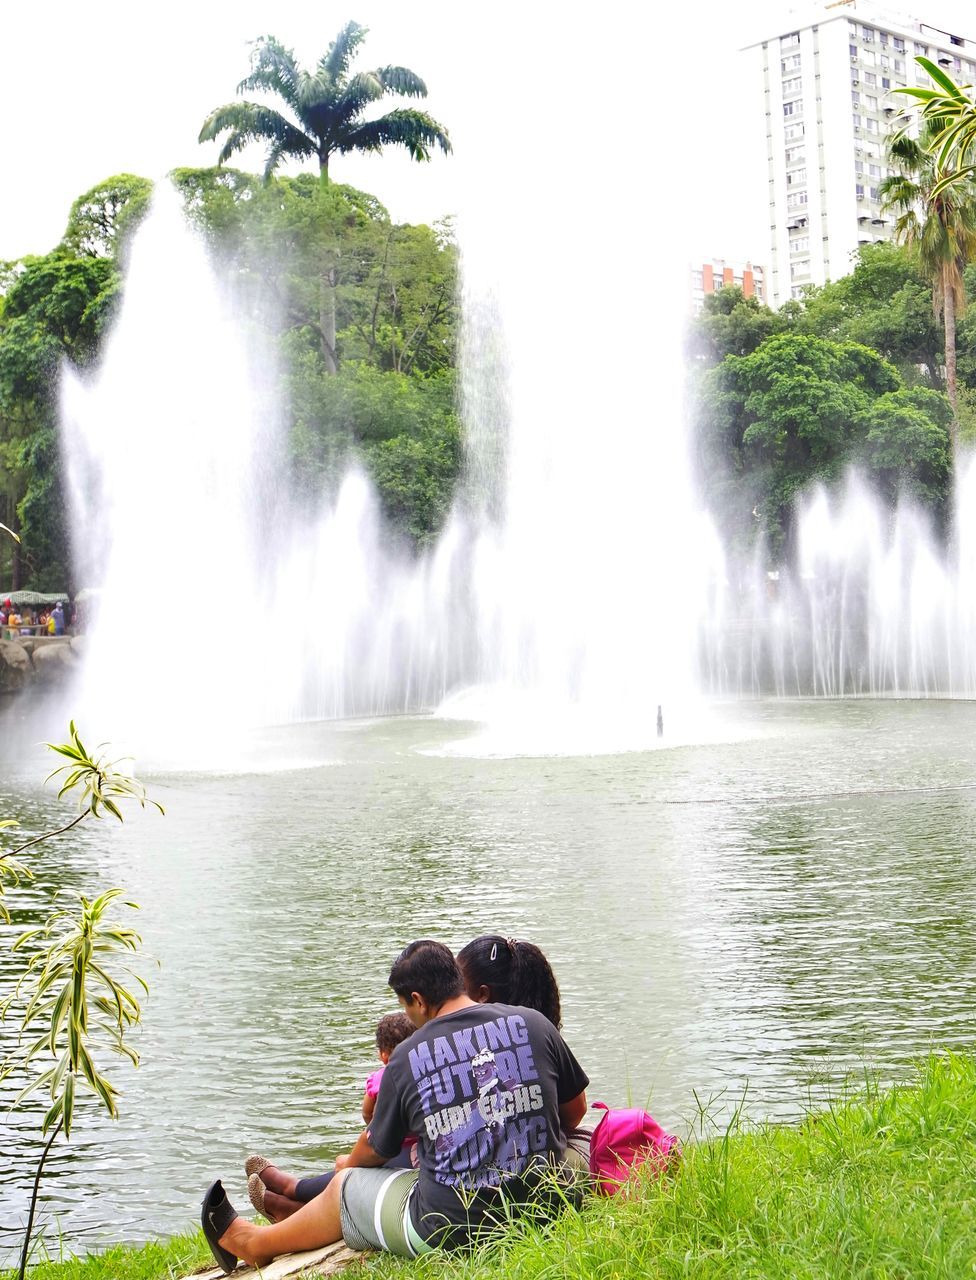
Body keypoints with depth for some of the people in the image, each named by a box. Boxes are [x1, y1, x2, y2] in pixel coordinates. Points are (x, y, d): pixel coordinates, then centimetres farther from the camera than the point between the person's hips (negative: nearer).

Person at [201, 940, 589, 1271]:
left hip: (452, 1234, -4)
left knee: (345, 1185, 21)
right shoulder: (532, 1024, -3)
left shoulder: (408, 1058, -7)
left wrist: (349, 1162, 33)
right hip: (546, 1205, 4)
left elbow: (375, 1150, 9)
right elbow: (575, 1108, 10)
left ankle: (256, 1243, 48)